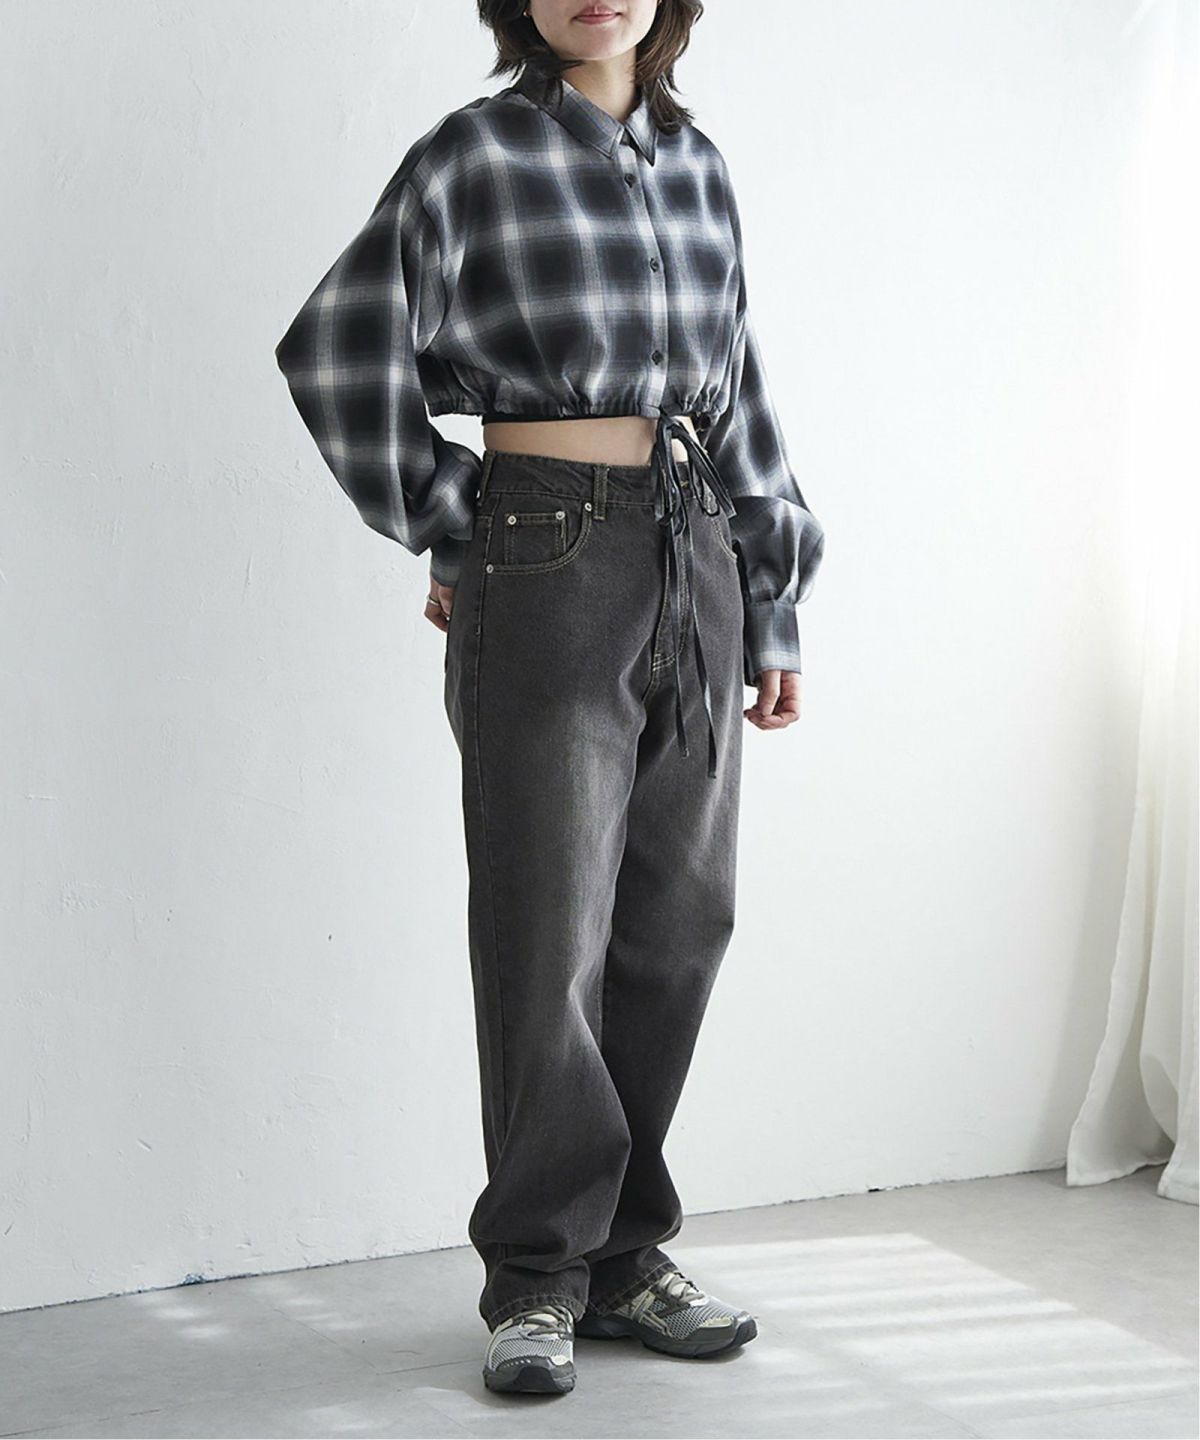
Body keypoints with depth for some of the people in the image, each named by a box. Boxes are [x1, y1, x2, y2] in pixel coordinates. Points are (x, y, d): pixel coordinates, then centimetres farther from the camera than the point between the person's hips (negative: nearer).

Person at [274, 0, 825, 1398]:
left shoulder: (697, 163, 13)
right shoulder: (476, 156, -3)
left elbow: (738, 397, 15)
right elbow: (337, 350, -3)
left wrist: (771, 610, 12)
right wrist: (449, 533, 1)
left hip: (699, 571, 5)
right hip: (548, 578, -5)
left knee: (675, 929, 8)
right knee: (550, 939, -1)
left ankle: (625, 1256, 21)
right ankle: (540, 1279, 12)